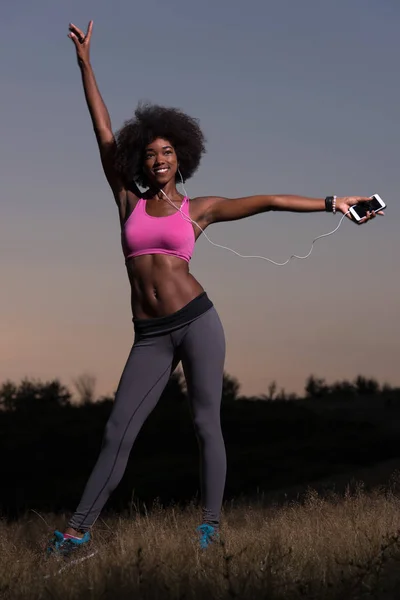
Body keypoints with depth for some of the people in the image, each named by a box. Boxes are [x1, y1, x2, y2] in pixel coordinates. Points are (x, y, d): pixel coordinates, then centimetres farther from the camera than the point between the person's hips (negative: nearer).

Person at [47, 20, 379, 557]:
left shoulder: (198, 209, 7)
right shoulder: (128, 202, 10)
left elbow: (266, 202, 5)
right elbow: (104, 135, 10)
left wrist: (331, 203, 1)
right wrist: (84, 62, 10)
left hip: (197, 320, -1)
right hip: (151, 336, 1)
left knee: (207, 425, -2)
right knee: (118, 432, -2)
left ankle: (211, 524, 7)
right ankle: (78, 530, 1)